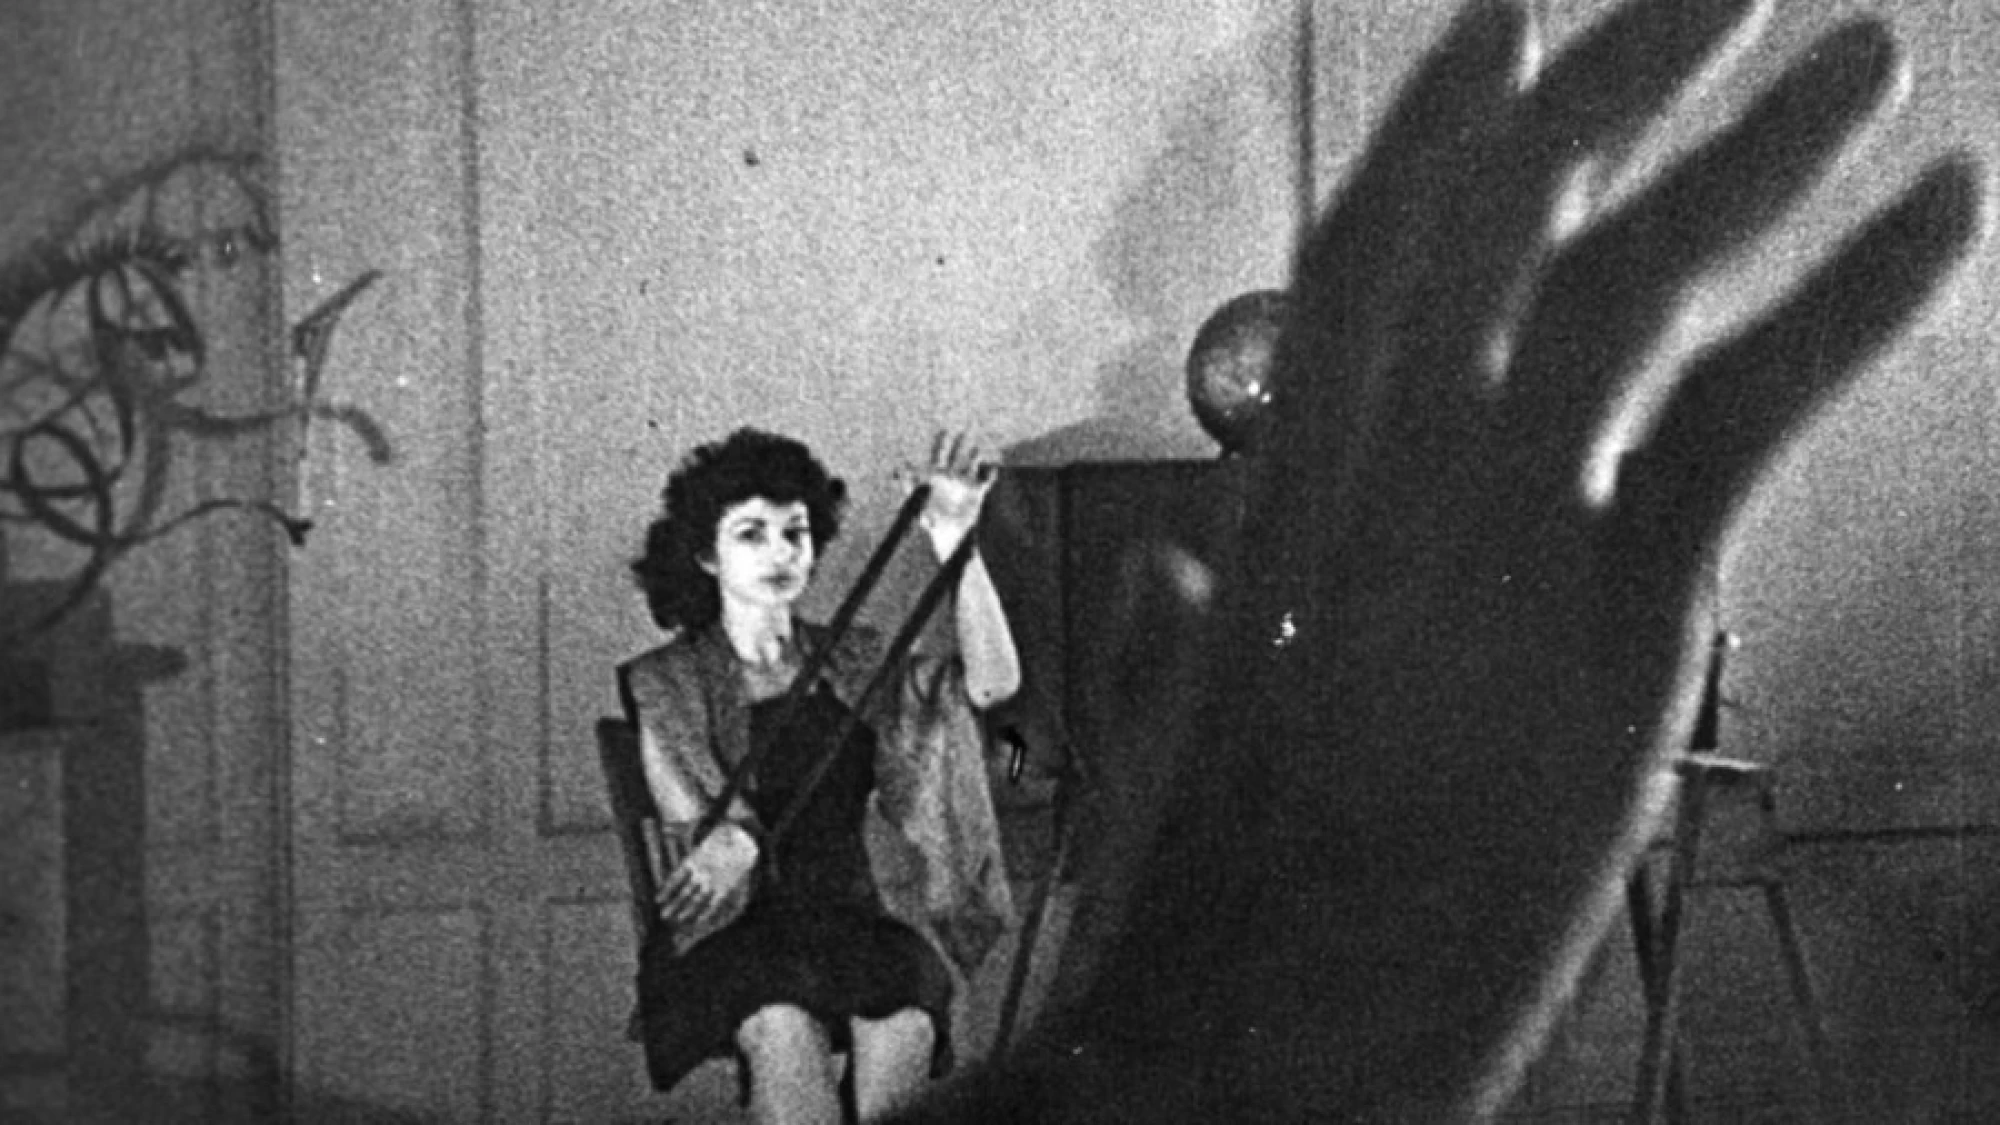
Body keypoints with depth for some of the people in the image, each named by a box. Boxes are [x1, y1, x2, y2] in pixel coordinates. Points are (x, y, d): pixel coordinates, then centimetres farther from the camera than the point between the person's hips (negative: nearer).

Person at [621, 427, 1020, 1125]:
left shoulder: (853, 664, 15)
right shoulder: (666, 682, 9)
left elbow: (992, 682, 1)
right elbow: (692, 817, -3)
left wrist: (956, 542, -12)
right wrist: (732, 843, -29)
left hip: (850, 915, 2)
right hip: (732, 931, -2)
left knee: (905, 1023, -33)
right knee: (785, 1028, -36)